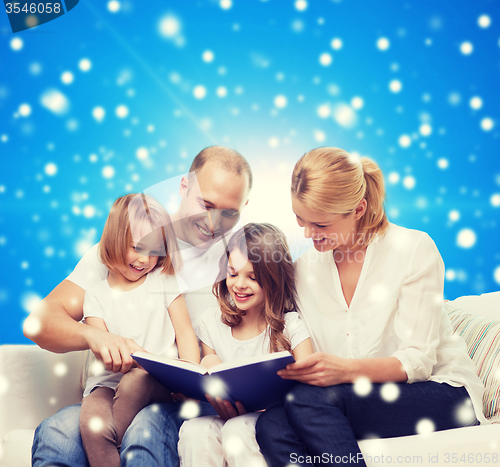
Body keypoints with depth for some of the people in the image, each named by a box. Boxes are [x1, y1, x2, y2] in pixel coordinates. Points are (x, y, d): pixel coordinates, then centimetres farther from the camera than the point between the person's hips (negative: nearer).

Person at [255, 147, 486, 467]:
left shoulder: (414, 248, -9)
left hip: (439, 395, -4)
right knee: (271, 425, -28)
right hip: (361, 401, 4)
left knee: (309, 399, -30)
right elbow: (319, 368, 4)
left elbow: (417, 361, -14)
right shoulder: (306, 269, 5)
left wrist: (346, 369, -32)